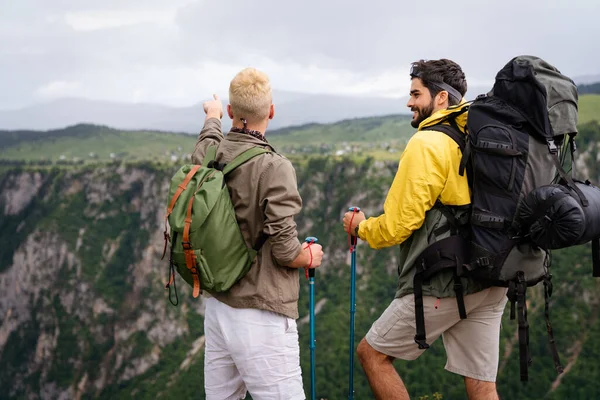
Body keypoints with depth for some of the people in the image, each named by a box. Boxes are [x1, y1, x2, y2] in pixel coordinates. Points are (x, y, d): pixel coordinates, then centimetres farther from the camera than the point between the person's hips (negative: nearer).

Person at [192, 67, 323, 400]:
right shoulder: (274, 167, -17)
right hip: (260, 316, -7)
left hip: (217, 307, 8)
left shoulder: (207, 153, 3)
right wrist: (311, 257, 4)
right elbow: (285, 251, -18)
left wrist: (212, 115, 52)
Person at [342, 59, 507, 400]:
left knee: (372, 353, 9)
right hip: (491, 284, 8)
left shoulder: (427, 143, -11)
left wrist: (361, 228, 7)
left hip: (443, 284, -8)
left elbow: (399, 225, -12)